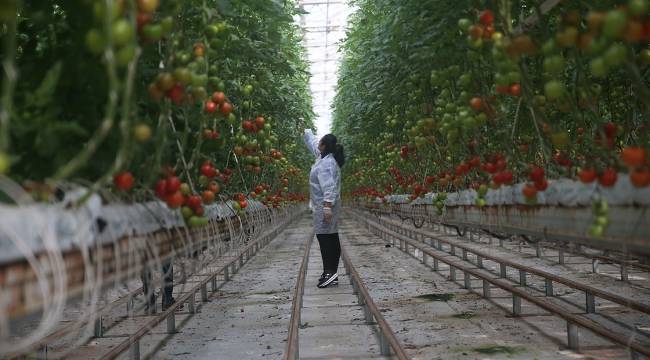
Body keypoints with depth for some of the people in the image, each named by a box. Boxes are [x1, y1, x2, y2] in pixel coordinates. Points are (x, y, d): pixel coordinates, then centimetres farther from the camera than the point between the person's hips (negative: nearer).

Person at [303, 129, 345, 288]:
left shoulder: (326, 163, -18)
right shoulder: (324, 157, 11)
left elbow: (329, 186, -26)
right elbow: (313, 143, 31)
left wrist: (327, 206, -31)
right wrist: (306, 131, 43)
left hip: (324, 206, -10)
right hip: (326, 205, 10)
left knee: (325, 237, -12)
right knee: (331, 238, 10)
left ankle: (330, 272, -16)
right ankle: (331, 273, 14)